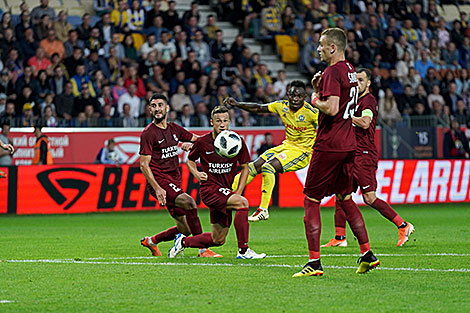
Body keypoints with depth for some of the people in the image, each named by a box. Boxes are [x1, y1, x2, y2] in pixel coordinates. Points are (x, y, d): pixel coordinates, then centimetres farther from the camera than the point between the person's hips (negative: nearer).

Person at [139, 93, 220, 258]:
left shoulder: (173, 128, 13)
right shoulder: (148, 133, -7)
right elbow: (144, 164, -10)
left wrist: (189, 145, -2)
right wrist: (157, 188, -21)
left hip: (174, 181, 7)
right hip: (159, 181, -7)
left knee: (185, 229, 5)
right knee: (188, 202, -30)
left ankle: (150, 241, 30)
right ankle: (203, 250, -30)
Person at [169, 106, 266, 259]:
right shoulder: (202, 142, -7)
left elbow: (245, 167, 8)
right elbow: (190, 160, 11)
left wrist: (238, 192, -1)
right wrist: (196, 173, -10)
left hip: (225, 191, 5)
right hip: (209, 189, -5)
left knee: (218, 240, 8)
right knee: (242, 203, -30)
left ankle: (184, 241, 32)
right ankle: (243, 251, -26)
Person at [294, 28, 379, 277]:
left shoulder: (333, 73, -15)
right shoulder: (349, 70, 14)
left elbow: (331, 108, -26)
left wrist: (315, 100, -7)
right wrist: (319, 87, 9)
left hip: (328, 145, -9)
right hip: (348, 144, 9)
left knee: (311, 201, -2)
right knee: (345, 198, 17)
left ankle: (314, 262, -5)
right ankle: (367, 255, 14)